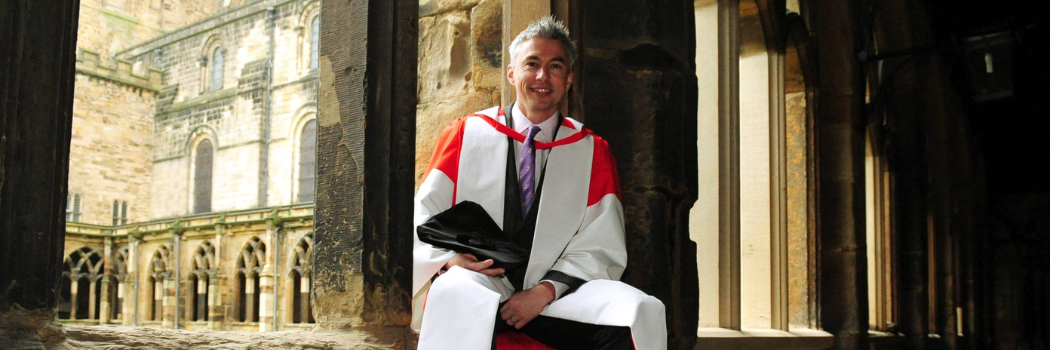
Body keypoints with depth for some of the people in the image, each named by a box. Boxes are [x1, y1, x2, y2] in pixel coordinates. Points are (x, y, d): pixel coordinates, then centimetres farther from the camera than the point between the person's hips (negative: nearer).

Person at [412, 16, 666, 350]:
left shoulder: (593, 152, 12)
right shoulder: (466, 134, 11)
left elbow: (599, 247, 6)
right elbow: (423, 217, 10)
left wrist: (545, 291, -11)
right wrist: (450, 259, -12)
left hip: (557, 295, 2)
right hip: (478, 283, -2)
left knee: (641, 312, -27)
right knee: (457, 295, -39)